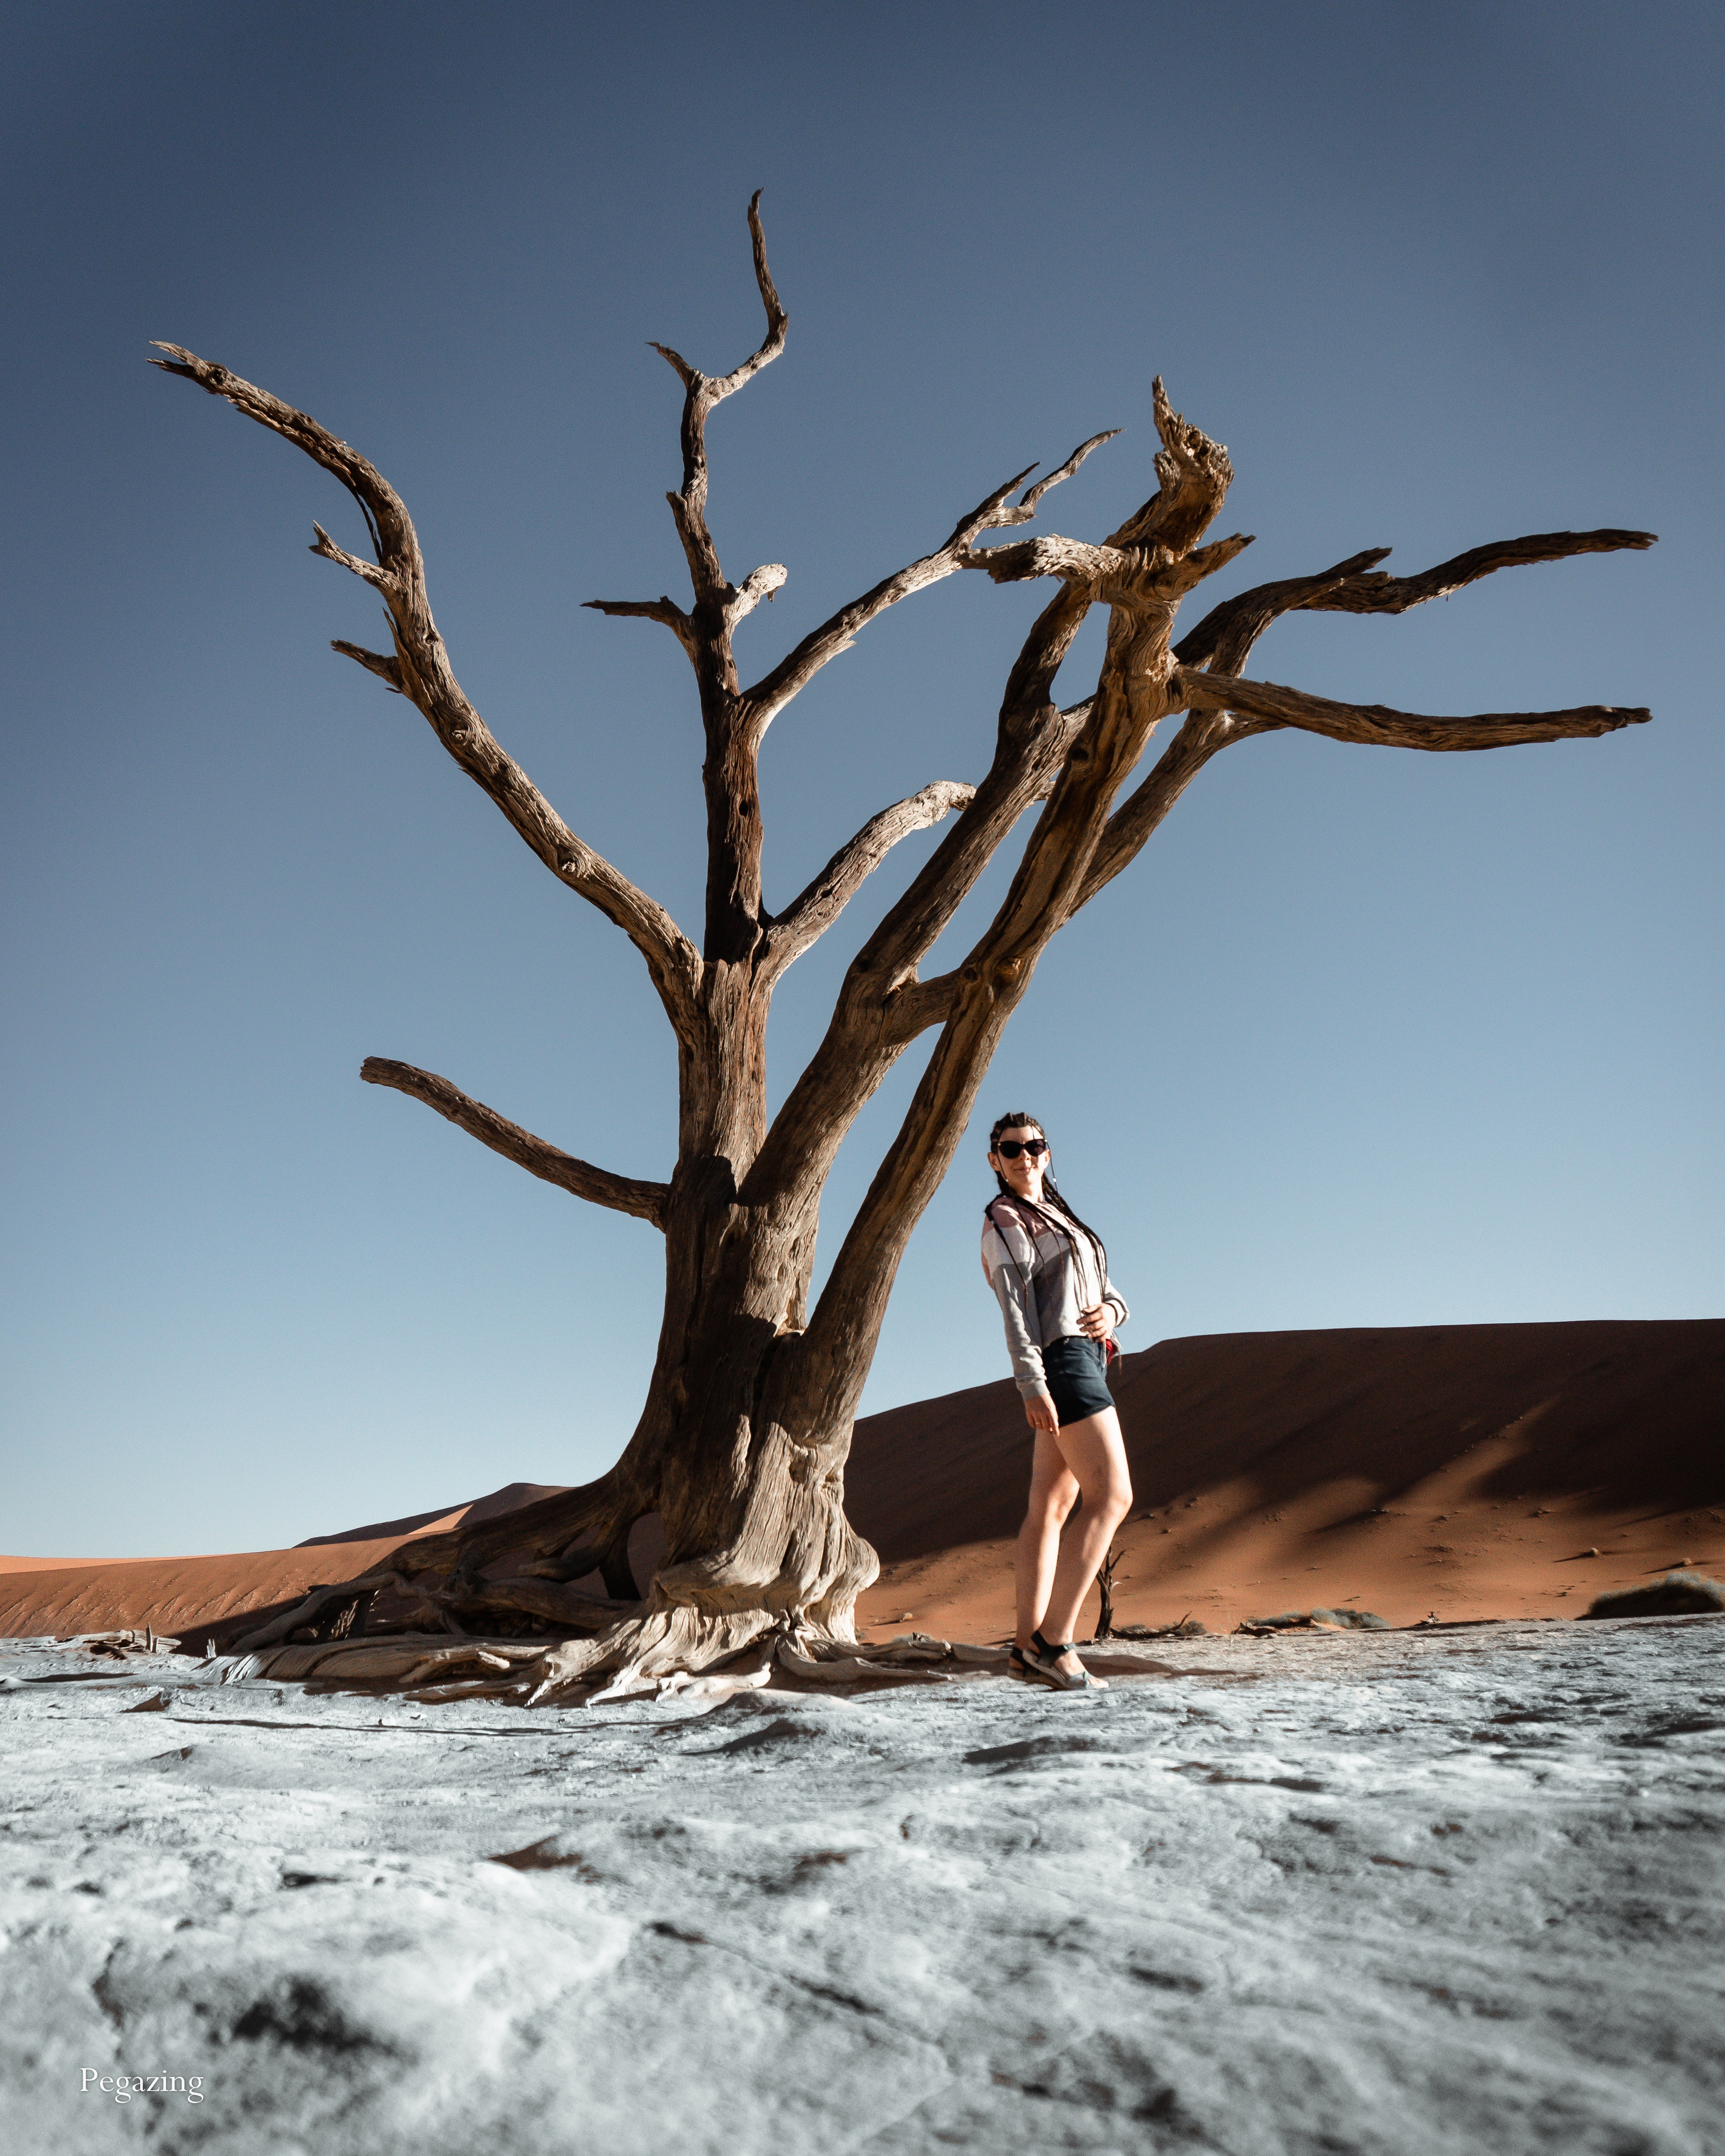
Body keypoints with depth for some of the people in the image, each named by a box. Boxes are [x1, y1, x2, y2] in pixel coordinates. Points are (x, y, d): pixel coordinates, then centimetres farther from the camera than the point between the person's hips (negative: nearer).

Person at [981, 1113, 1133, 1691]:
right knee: (1111, 1497, -14)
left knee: (1051, 1506, 6)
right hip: (1061, 1360, -9)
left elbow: (1105, 1289, 18)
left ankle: (1028, 1647, 8)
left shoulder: (1058, 1217, 23)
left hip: (1085, 1357, 9)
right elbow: (1014, 1308, -15)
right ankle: (1053, 1643, -15)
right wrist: (1032, 1386, -24)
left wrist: (1111, 1311, -5)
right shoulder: (1004, 1221, -4)